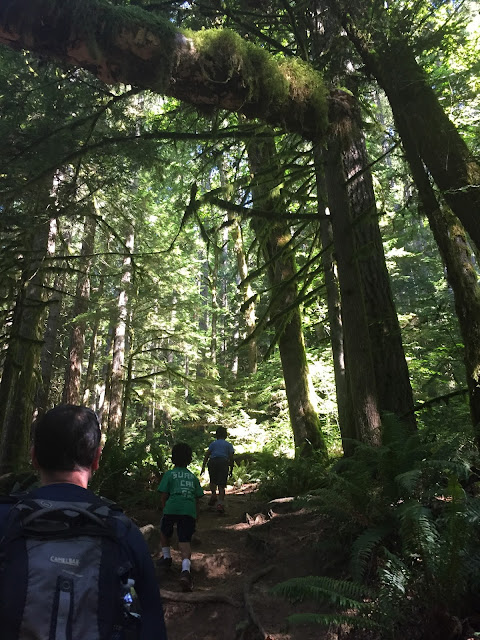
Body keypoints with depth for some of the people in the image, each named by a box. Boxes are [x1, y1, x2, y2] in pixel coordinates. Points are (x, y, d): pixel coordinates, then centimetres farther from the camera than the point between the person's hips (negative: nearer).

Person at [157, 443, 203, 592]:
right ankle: (186, 570, -22)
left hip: (172, 508, -1)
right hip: (189, 511, 2)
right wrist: (196, 516, 28)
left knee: (164, 532, 28)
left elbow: (164, 496, 7)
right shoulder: (193, 477, 20)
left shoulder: (169, 474, 11)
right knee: (185, 541, -1)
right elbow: (197, 498, 19)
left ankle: (166, 557, 36)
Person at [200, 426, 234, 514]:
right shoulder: (229, 445, 18)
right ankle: (220, 504, -13)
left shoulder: (213, 443, 19)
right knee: (221, 485, 0)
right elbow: (231, 458, 8)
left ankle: (213, 494, -3)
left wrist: (203, 467, 8)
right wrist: (231, 469, 13)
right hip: (223, 462, -1)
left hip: (212, 462, 1)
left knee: (213, 481, 21)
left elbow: (207, 455, 9)